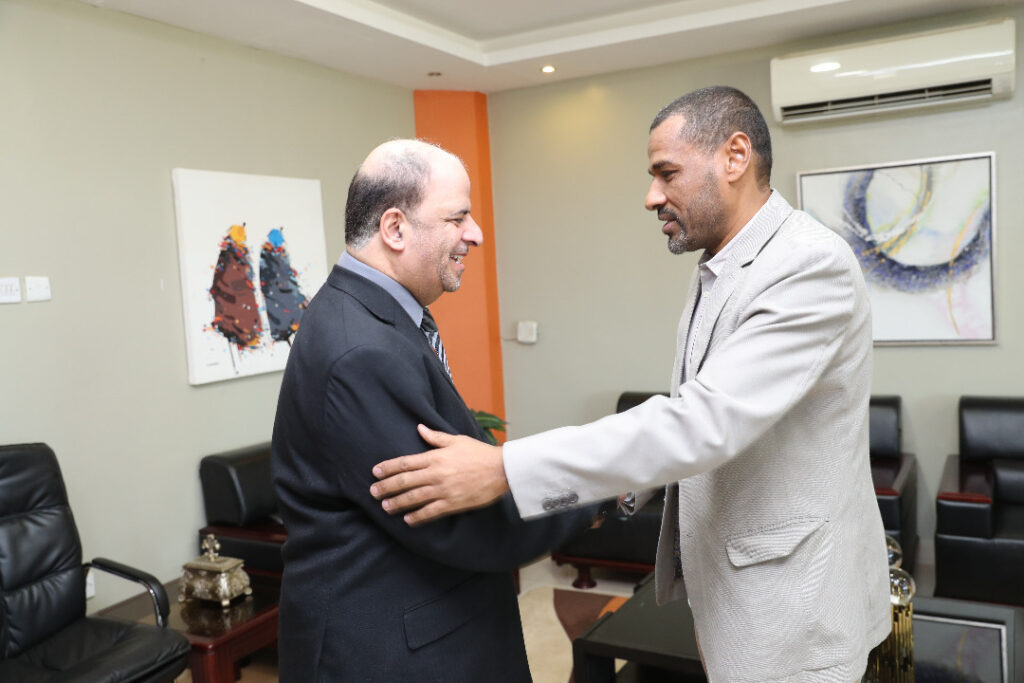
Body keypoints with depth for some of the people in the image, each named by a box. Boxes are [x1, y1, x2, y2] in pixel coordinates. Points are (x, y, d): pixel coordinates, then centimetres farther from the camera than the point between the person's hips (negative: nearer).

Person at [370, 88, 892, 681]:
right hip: (732, 584, 8)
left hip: (794, 604, -8)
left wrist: (505, 470, -34)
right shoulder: (717, 271, 8)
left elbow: (706, 422, -32)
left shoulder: (811, 263, -22)